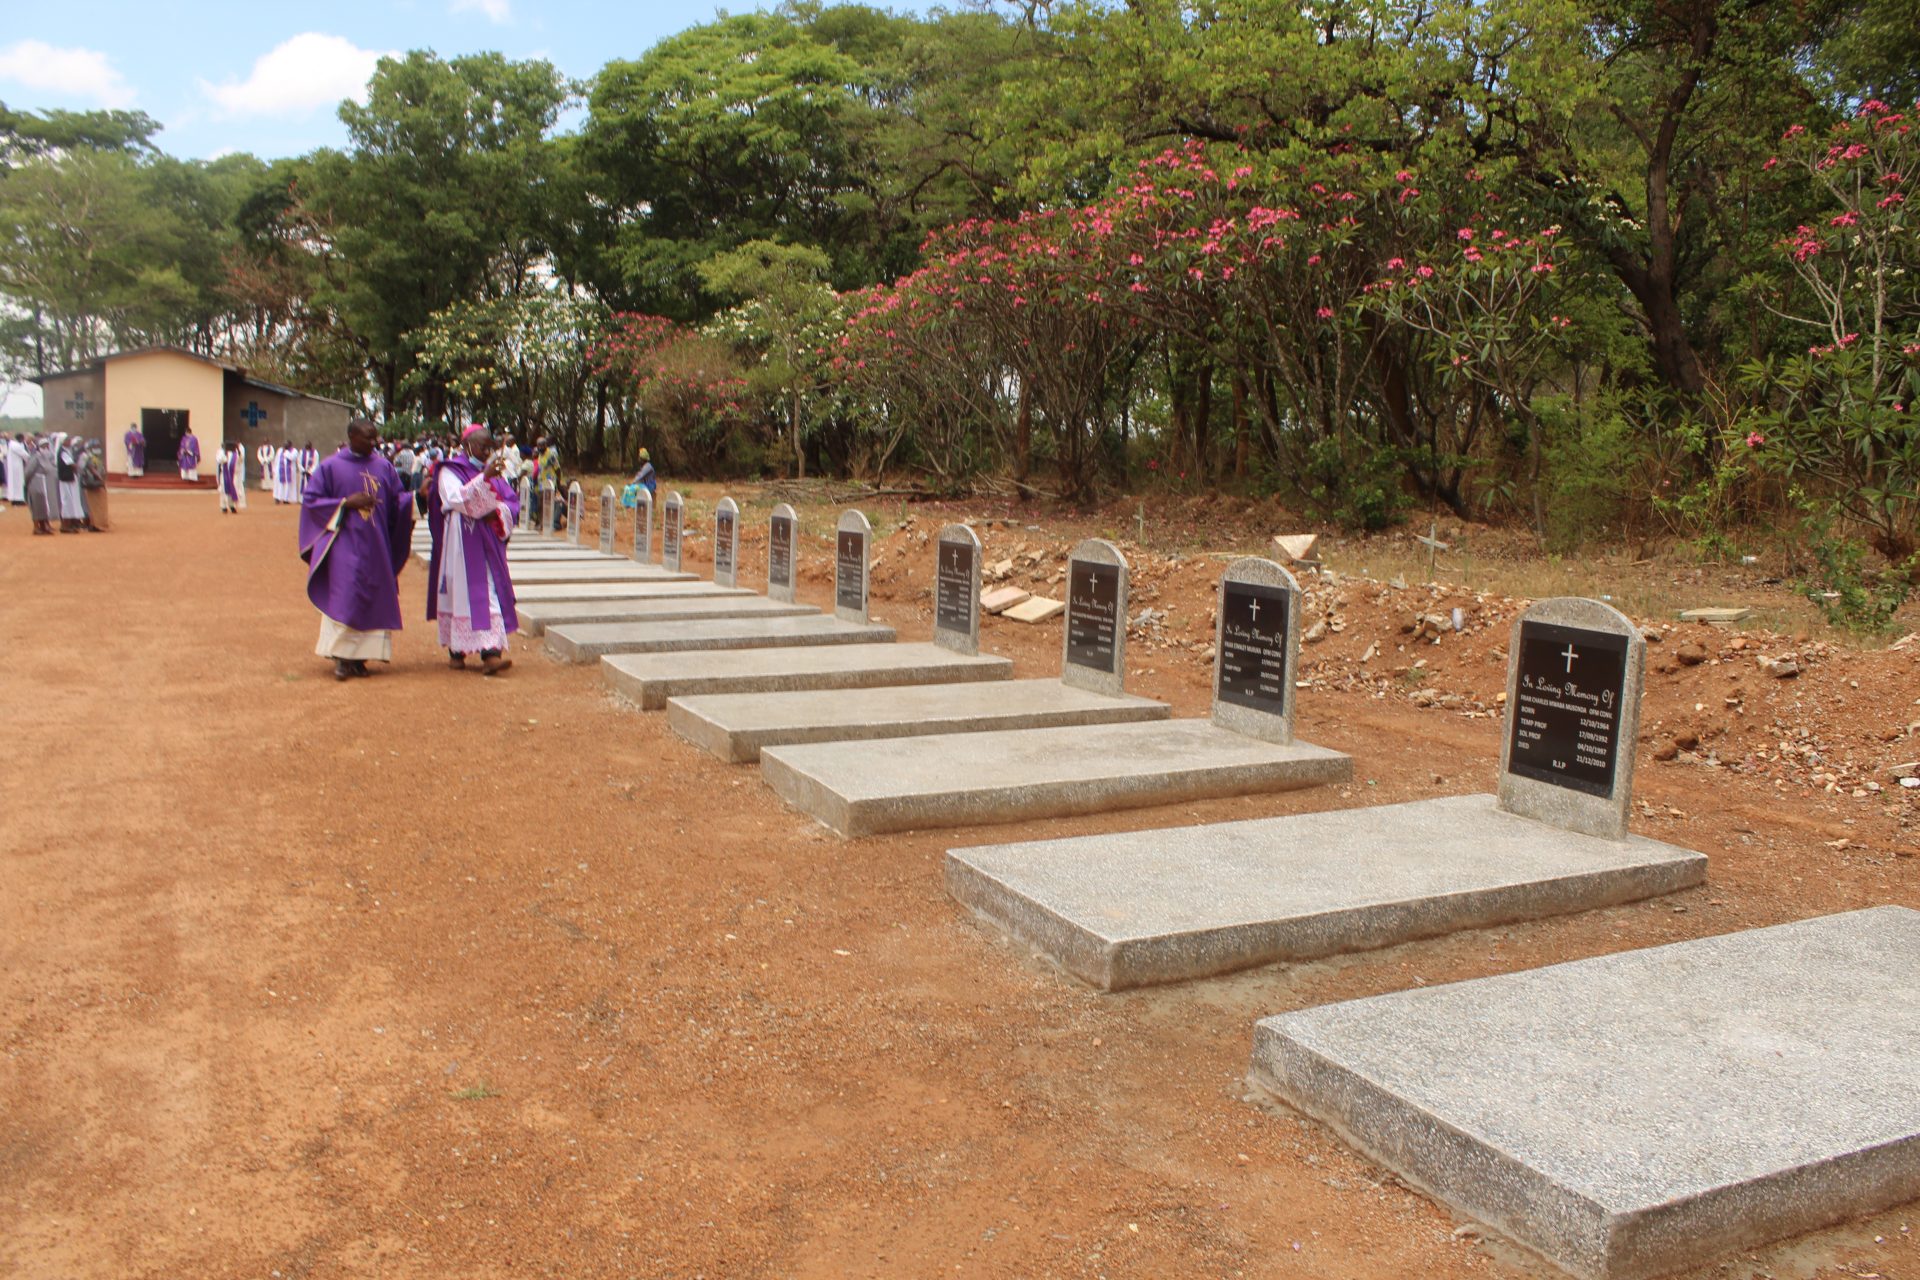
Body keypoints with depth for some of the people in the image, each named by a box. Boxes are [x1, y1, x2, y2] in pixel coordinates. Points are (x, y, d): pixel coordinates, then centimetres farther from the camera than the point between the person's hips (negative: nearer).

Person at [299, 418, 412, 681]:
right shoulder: (330, 467, -1)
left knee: (374, 600, 3)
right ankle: (341, 657, -4)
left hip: (376, 546, 4)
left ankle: (359, 657, 11)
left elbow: (397, 500, 11)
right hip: (345, 545, -4)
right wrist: (345, 503, -13)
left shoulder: (384, 466, 9)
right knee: (344, 598, -11)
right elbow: (310, 500, 0)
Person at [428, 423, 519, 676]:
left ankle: (490, 654, -9)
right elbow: (456, 498, -22)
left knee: (491, 594, -3)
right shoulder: (449, 471, -2)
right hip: (462, 544, -5)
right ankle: (456, 652, 11)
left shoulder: (492, 472, 14)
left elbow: (513, 502, 8)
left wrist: (497, 512, -13)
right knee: (461, 593, -2)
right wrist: (484, 478, -32)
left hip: (487, 544, 5)